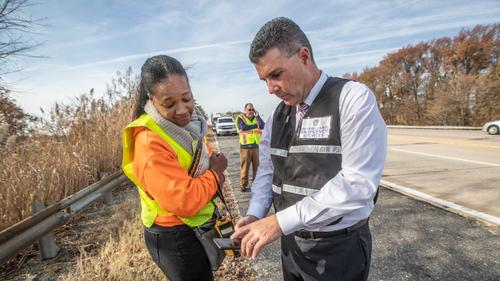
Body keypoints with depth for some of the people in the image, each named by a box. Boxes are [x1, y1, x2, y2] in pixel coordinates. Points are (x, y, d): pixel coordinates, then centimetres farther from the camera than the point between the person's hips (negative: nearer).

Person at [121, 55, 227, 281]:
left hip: (197, 227, 8)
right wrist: (215, 173, -16)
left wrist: (214, 175, -10)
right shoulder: (150, 142, -29)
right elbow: (184, 202, -31)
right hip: (175, 239, -8)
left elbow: (204, 163, 13)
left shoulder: (189, 123, -2)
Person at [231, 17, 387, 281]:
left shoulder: (354, 99, -16)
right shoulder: (277, 116, 3)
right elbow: (267, 171, 8)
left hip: (339, 248, -5)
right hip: (291, 242, 6)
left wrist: (280, 221, -26)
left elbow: (358, 183, -24)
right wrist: (254, 215, -9)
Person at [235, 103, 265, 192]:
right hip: (245, 146, -4)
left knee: (257, 166, 8)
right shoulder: (240, 118, 0)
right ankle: (243, 184, 10)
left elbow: (263, 127, -4)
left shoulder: (257, 118, 13)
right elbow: (243, 128, -19)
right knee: (244, 166, -1)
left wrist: (257, 116, -10)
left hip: (257, 146, 4)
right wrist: (255, 125, -12)